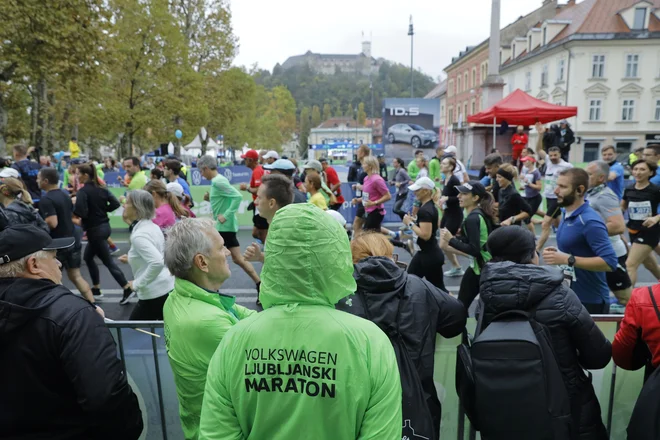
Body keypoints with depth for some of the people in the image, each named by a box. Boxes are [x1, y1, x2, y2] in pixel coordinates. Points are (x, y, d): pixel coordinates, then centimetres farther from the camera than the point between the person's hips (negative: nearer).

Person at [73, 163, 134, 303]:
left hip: (95, 230, -8)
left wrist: (72, 205, -9)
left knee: (108, 261, 1)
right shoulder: (101, 188, 5)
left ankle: (127, 289, 4)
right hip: (105, 226, 8)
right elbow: (115, 203, 1)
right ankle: (96, 289, 27)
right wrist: (103, 209, 8)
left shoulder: (83, 191, -17)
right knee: (88, 257, 21)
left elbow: (81, 212, -26)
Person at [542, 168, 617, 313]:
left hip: (590, 301, -9)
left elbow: (609, 262, -28)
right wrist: (557, 252, 0)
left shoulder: (590, 221, -22)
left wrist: (568, 259, -30)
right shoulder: (567, 214, 5)